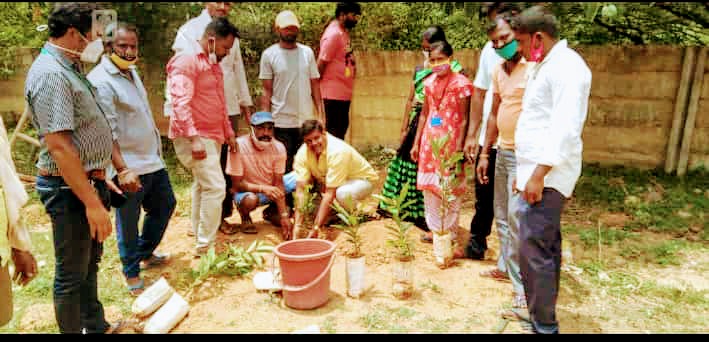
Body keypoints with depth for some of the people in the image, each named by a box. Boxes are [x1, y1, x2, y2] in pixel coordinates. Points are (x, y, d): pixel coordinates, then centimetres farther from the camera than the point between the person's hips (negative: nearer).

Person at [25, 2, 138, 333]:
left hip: (89, 181, 10)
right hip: (70, 190, -10)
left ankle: (96, 326, 40)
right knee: (72, 273, 6)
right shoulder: (51, 74, -20)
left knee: (90, 263, 23)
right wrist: (92, 203, -26)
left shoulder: (69, 68, 11)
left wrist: (107, 174, 21)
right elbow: (58, 146, -26)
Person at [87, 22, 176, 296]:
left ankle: (145, 253, 40)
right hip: (128, 167, -9)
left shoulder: (131, 71, 11)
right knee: (128, 222, 6)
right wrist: (121, 170, -26)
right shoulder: (101, 81, -18)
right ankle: (132, 273, 25)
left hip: (152, 160, 9)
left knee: (165, 205, 21)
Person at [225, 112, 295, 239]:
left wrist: (284, 216, -21)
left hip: (271, 188, 5)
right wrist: (263, 188, -40)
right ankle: (245, 217, 1)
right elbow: (237, 184, -22)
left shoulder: (278, 147, -14)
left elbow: (278, 182, -14)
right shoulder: (239, 146, -24)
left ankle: (272, 210, 8)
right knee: (250, 199, -40)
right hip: (247, 190, -4)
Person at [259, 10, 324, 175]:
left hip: (307, 120, 2)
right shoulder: (269, 54, 0)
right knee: (283, 169, 5)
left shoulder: (307, 52, 7)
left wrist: (321, 113, 3)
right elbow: (267, 90, -1)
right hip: (281, 122, -2)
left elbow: (315, 85, 9)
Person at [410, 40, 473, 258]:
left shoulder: (460, 83, -8)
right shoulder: (429, 83, 9)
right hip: (429, 142, 6)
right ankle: (435, 230, 27)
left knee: (450, 190, 0)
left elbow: (464, 118, -9)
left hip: (450, 142, -6)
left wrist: (459, 148, -14)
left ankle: (450, 234, 11)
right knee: (429, 188, 12)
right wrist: (416, 142, 13)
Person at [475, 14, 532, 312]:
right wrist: (484, 154, 16)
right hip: (502, 152, 8)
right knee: (502, 216, 18)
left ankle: (523, 283, 9)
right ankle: (507, 265, 35)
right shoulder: (498, 71, 11)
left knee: (517, 221, -4)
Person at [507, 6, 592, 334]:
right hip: (537, 172, 10)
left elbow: (566, 129, -23)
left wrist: (539, 175, -23)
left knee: (533, 250, -7)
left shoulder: (566, 65, -14)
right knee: (546, 246, 17)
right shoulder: (544, 66, 16)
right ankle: (542, 313, 29)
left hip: (547, 176, -10)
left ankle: (544, 325, 6)